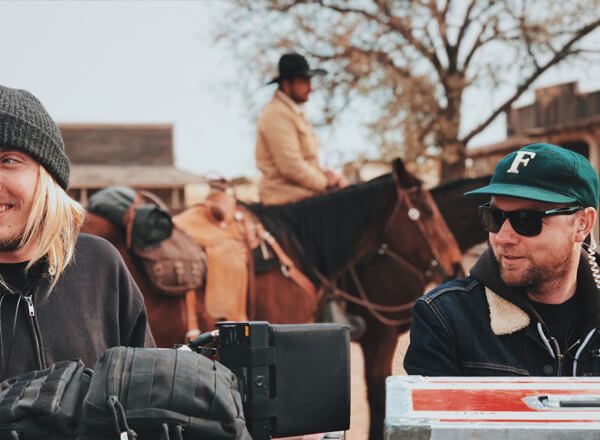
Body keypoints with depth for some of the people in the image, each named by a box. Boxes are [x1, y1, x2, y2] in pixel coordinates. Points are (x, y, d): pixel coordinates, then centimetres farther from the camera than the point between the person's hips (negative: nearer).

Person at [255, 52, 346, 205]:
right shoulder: (277, 114, -16)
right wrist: (326, 182, -10)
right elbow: (291, 167, -21)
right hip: (287, 198, -10)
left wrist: (325, 173, 3)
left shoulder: (295, 112, 17)